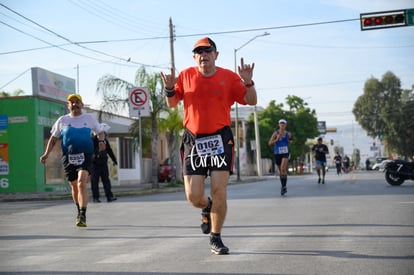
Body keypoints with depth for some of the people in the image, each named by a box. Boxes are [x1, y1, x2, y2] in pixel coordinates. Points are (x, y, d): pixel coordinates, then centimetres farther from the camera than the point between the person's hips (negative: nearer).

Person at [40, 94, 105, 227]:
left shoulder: (89, 118, 10)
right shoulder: (62, 120, 10)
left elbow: (100, 132, 21)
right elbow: (53, 138, 14)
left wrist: (101, 141, 0)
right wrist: (46, 153, 2)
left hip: (85, 156, -2)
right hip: (68, 157, 2)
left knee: (82, 183, -21)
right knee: (74, 186, 11)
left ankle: (82, 216, -23)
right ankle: (80, 211, 35)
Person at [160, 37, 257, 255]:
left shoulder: (229, 77, 1)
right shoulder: (186, 76, 5)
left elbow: (251, 101, 2)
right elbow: (172, 104, 14)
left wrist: (248, 82, -16)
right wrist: (169, 89, -7)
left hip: (220, 139, -1)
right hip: (193, 140, 1)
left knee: (219, 192, -8)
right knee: (193, 197, -2)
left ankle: (216, 239, 11)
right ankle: (207, 208, 36)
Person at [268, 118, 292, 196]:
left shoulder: (288, 134, 4)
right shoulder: (276, 133, -4)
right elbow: (270, 143, -8)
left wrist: (290, 141, 5)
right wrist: (277, 139, -19)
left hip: (285, 153, 0)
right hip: (277, 154, 0)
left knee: (283, 169, -20)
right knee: (280, 171, 10)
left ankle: (284, 186, -14)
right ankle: (282, 185, 27)